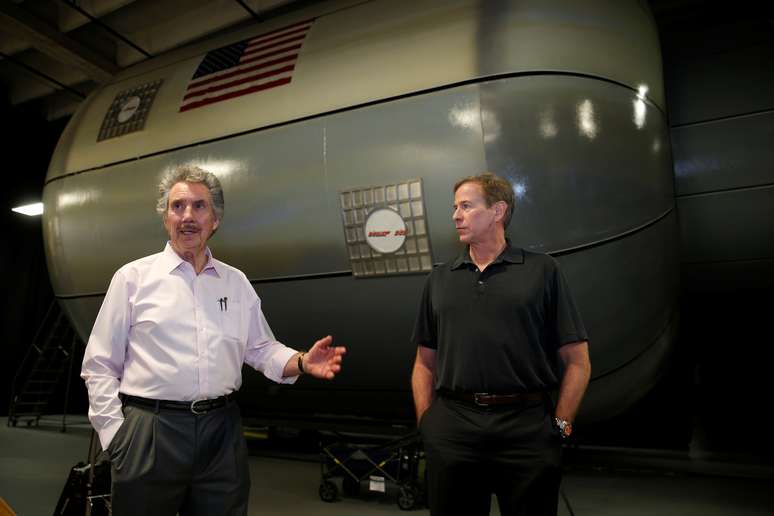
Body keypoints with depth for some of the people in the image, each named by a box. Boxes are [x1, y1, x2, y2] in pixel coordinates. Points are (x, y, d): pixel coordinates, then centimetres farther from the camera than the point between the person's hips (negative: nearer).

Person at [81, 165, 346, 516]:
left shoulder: (237, 282, 9)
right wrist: (116, 435, -6)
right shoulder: (133, 277, 0)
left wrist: (301, 362, -5)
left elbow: (261, 349, 13)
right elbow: (100, 367, 1)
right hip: (148, 431, -2)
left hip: (222, 431, 3)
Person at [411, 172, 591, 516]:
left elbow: (577, 361, 1)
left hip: (527, 430, -2)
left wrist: (560, 427, -5)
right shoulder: (439, 280, 10)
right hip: (451, 430, 3)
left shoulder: (542, 270, 1)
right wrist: (425, 423, 2)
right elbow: (425, 364, 11)